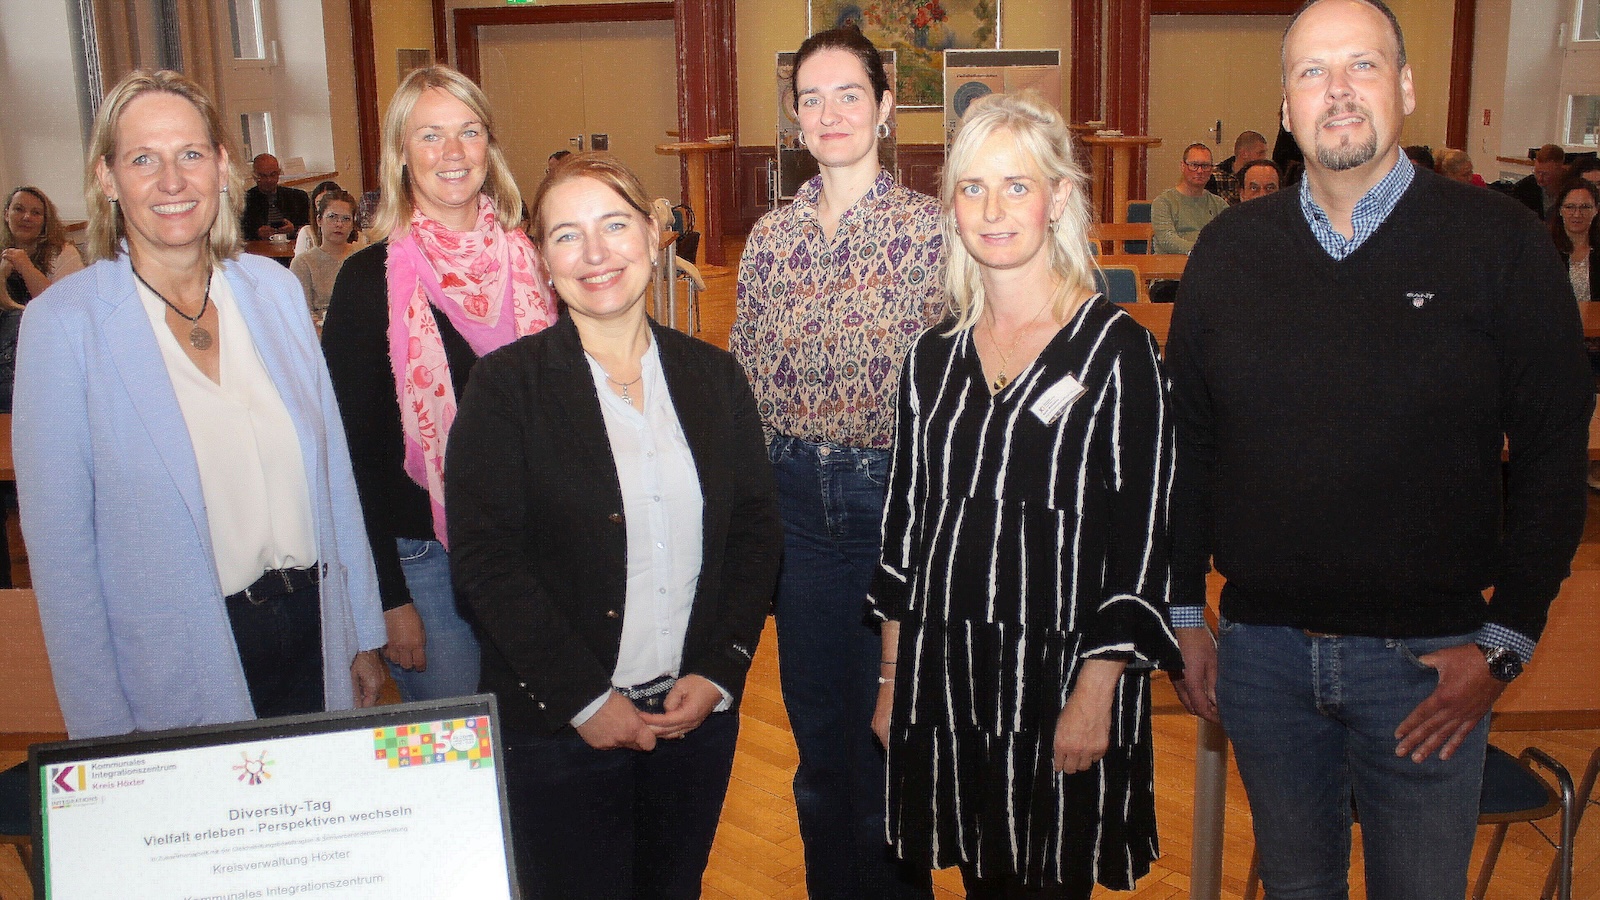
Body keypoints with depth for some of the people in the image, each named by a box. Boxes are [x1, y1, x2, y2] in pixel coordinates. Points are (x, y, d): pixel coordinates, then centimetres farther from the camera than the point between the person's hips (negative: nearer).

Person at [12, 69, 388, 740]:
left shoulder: (275, 289, 1)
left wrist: (365, 633, 8)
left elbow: (332, 467, 6)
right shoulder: (61, 323, -10)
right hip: (177, 676, -3)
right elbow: (59, 544, -8)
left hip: (313, 629, 4)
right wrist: (104, 734, -7)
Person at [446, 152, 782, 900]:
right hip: (558, 727, -3)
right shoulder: (506, 386, -7)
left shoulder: (713, 375, 5)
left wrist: (718, 673, -5)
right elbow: (485, 559, -11)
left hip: (699, 716, 4)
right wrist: (583, 698, -14)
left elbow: (758, 530, 5)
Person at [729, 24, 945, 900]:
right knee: (817, 724, 15)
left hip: (898, 494, -4)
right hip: (796, 499, 4)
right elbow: (746, 381, 11)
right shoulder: (769, 236, 6)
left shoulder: (931, 228, -6)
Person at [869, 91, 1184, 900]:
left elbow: (1141, 536, -9)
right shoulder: (934, 357, 6)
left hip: (1061, 671, -4)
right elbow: (906, 522, 10)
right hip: (944, 674, 4)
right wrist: (893, 678, 9)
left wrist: (1095, 693, -13)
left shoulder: (1117, 349, -8)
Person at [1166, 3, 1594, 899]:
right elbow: (1187, 441, 6)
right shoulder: (1231, 249, 2)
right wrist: (1185, 611, 5)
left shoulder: (1500, 243, -5)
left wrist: (1505, 641, -8)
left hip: (1426, 657, -2)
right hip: (1260, 648, 2)